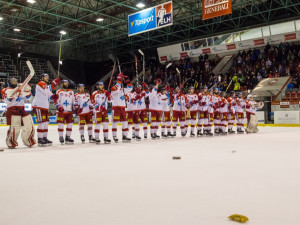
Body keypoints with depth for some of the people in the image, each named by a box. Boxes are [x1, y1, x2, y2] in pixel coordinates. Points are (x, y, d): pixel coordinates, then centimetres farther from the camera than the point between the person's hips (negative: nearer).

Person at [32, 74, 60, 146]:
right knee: (42, 122, -11)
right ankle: (40, 139, -8)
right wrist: (53, 84, -17)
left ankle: (45, 138, 17)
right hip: (38, 106, -9)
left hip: (45, 106, 9)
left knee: (46, 122, 9)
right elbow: (46, 92, -20)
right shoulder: (40, 84, -6)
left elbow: (49, 96, 21)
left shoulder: (47, 86, 22)